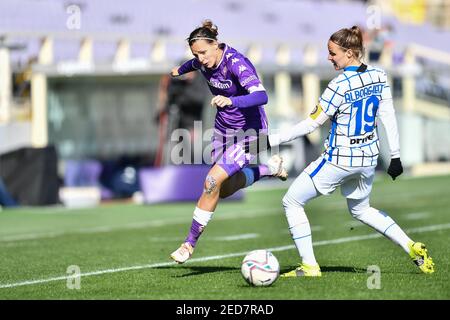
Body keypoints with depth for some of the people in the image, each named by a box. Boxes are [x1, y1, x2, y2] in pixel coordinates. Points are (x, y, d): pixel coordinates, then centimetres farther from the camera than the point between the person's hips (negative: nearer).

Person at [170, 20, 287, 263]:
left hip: (248, 131, -8)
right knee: (224, 190, 14)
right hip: (223, 128, 8)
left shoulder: (236, 63, -28)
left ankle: (190, 243, -6)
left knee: (212, 182, -18)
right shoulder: (203, 62, -7)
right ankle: (268, 167, 36)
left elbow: (261, 96, -41)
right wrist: (181, 70, 43)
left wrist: (231, 100, -57)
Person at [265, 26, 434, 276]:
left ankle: (309, 266, 3)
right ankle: (413, 248, 20)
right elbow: (388, 117, 2)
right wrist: (395, 156, 8)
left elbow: (311, 124, -16)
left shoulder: (340, 85, -21)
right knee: (361, 209, 30)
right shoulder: (378, 76, -2)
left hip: (340, 159, -7)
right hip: (368, 157, 8)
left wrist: (272, 141, -10)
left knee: (292, 201, 6)